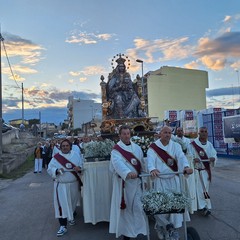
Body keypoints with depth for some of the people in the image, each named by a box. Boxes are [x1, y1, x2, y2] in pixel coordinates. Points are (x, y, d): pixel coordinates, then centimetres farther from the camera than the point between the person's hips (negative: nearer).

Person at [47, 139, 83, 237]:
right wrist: (57, 170, -23)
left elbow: (82, 165, 1)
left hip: (74, 184, 2)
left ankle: (71, 217, 43)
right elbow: (50, 169, -4)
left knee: (72, 202, 17)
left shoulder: (75, 155, 1)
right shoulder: (56, 157, -3)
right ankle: (63, 226, 2)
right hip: (61, 185, -2)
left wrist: (79, 168, -21)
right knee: (62, 204, -6)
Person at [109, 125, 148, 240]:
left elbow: (142, 162, 11)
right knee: (125, 207, 5)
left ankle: (138, 229, 22)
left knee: (138, 206, 6)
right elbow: (118, 163, -25)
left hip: (136, 181, 4)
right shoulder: (116, 149, -8)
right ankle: (125, 231, 20)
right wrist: (128, 173, -41)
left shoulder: (137, 147, 10)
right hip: (123, 182, -4)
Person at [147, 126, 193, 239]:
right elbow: (150, 159, -22)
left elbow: (181, 157, -15)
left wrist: (186, 166, -36)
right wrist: (152, 169, -44)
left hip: (174, 179, 2)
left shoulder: (175, 146, 3)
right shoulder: (153, 147, -5)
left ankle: (172, 227, 21)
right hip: (160, 180, -2)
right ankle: (161, 226, 21)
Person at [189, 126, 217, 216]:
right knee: (200, 188, -6)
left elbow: (214, 154, 6)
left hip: (206, 170, 5)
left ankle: (202, 206, 29)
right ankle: (203, 207, -2)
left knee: (205, 188, 13)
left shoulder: (209, 144, 6)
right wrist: (193, 159, -29)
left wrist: (213, 158, -17)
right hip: (197, 170, -5)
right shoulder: (193, 144, -10)